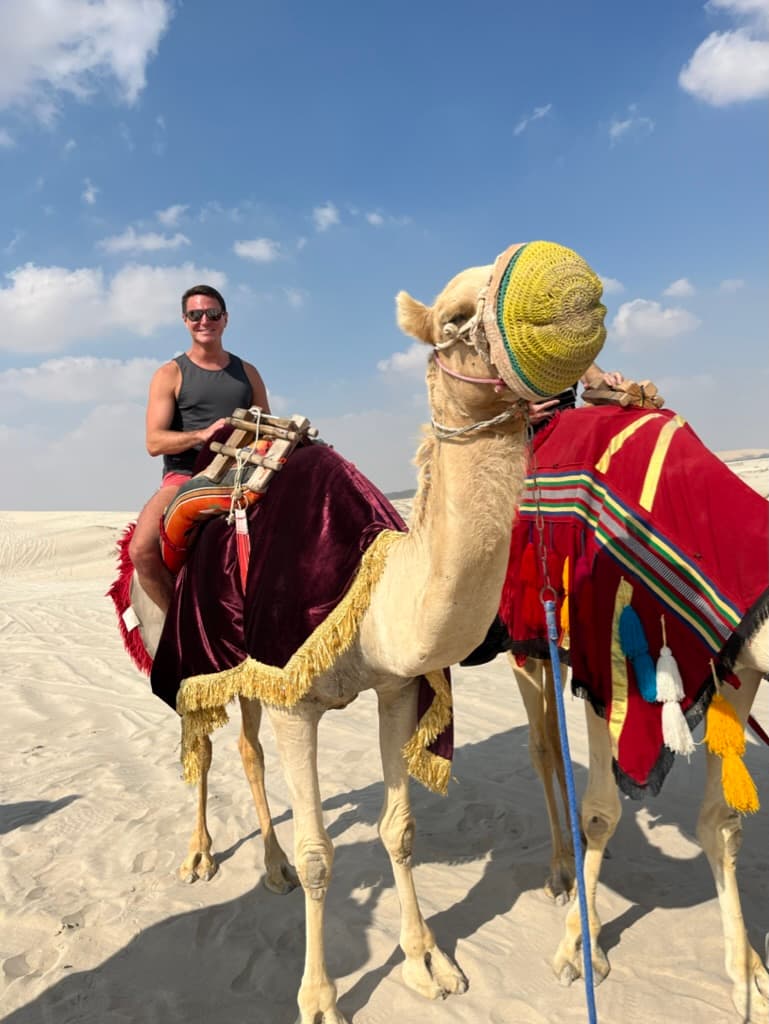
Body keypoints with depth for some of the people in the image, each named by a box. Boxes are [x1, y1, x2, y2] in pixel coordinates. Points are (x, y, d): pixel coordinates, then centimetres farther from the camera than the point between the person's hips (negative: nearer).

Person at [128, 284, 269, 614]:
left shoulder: (247, 373, 18)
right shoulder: (170, 374, 7)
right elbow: (154, 442, -4)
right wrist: (202, 434, -19)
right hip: (184, 476, -3)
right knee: (141, 550, -26)